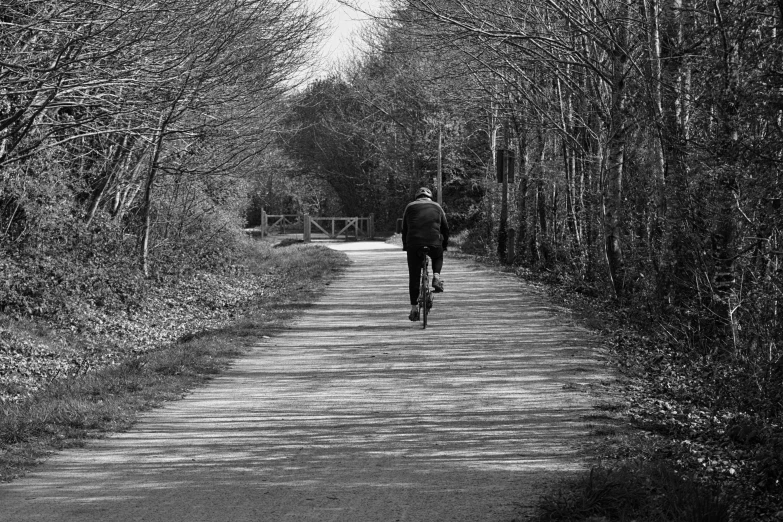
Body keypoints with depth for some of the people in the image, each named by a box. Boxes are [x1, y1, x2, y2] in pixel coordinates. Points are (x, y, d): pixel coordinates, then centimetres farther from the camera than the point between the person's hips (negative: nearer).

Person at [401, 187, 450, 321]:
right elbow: (445, 228, 17)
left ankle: (414, 308, 5)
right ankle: (436, 277, 7)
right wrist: (445, 245, 27)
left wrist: (405, 246, 25)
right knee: (438, 257, 34)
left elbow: (404, 229, 17)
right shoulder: (436, 207, 17)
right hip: (434, 243, 0)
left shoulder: (410, 207, 17)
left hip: (413, 244, 0)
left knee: (414, 277, 7)